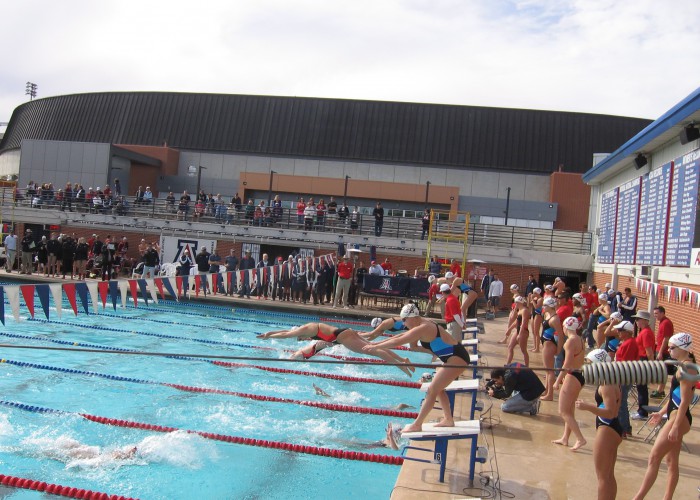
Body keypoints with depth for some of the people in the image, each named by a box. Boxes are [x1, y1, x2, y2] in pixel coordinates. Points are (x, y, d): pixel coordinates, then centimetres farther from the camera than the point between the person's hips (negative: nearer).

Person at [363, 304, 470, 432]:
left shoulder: (422, 329, -21)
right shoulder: (422, 325, 9)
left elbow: (398, 341, -20)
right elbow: (400, 336, 16)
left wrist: (375, 346, -11)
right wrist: (375, 344, 11)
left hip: (456, 359, -10)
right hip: (454, 356, 10)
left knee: (432, 390, -5)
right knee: (438, 389, 18)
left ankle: (417, 425, 3)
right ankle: (448, 419, 27)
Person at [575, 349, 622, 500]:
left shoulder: (607, 385, -20)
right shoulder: (609, 382, 11)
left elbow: (610, 412, -27)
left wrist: (588, 407, -30)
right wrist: (589, 405, 12)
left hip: (607, 430, -11)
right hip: (612, 430, 11)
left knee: (602, 476, -2)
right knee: (609, 475, 18)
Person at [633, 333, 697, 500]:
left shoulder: (687, 368, -18)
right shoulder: (684, 366, 12)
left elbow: (684, 402, -22)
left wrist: (675, 427, -23)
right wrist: (661, 412, 25)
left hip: (679, 418, -10)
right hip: (674, 415, 10)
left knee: (654, 457, -9)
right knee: (671, 461, 15)